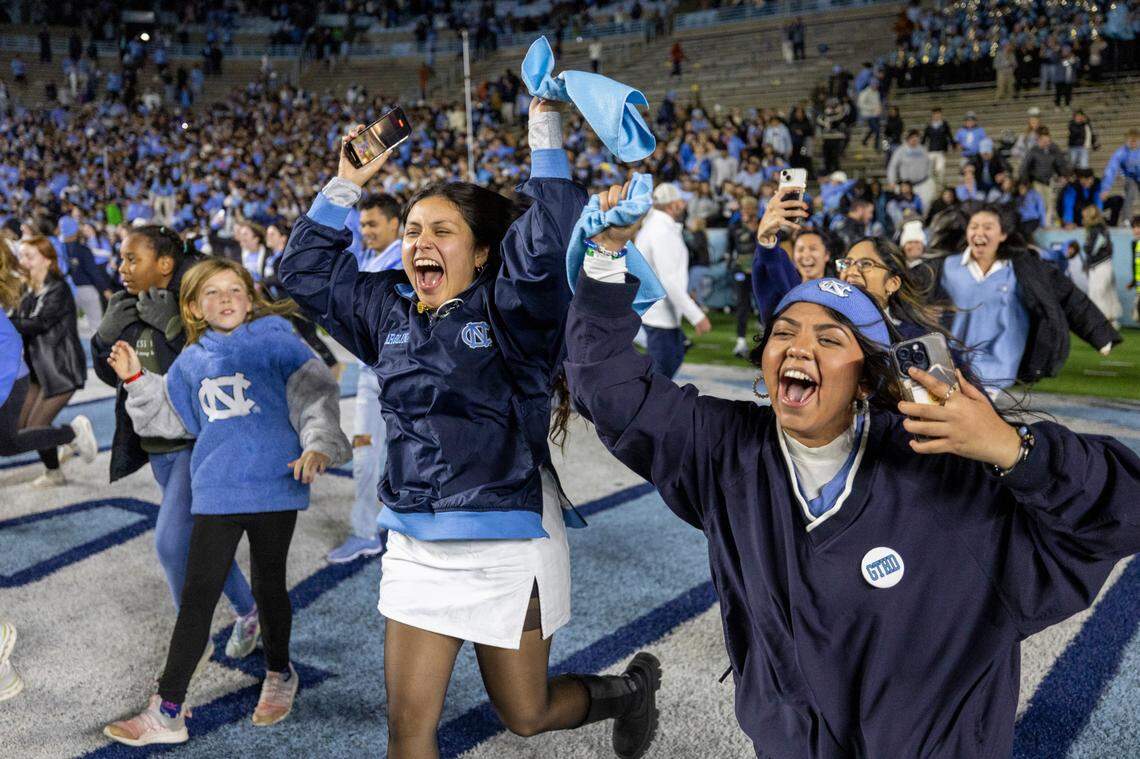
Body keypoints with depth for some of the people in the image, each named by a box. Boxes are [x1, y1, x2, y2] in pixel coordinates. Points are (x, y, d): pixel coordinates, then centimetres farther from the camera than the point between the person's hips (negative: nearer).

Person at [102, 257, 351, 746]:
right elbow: (171, 418, 22)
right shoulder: (191, 363, 11)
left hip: (274, 486, -3)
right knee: (197, 596, 3)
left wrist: (319, 445, -27)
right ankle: (167, 710, 10)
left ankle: (279, 675, 38)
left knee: (269, 585, 13)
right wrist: (136, 380, 11)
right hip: (215, 492, 3)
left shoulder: (276, 342, -3)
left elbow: (314, 395, -11)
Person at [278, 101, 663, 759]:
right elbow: (306, 269, 15)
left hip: (508, 544, -5)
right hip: (416, 546, 5)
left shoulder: (508, 306, -10)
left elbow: (552, 246, -28)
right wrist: (346, 187, 7)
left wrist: (547, 139, -22)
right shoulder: (390, 309, 6)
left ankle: (630, 691, 44)